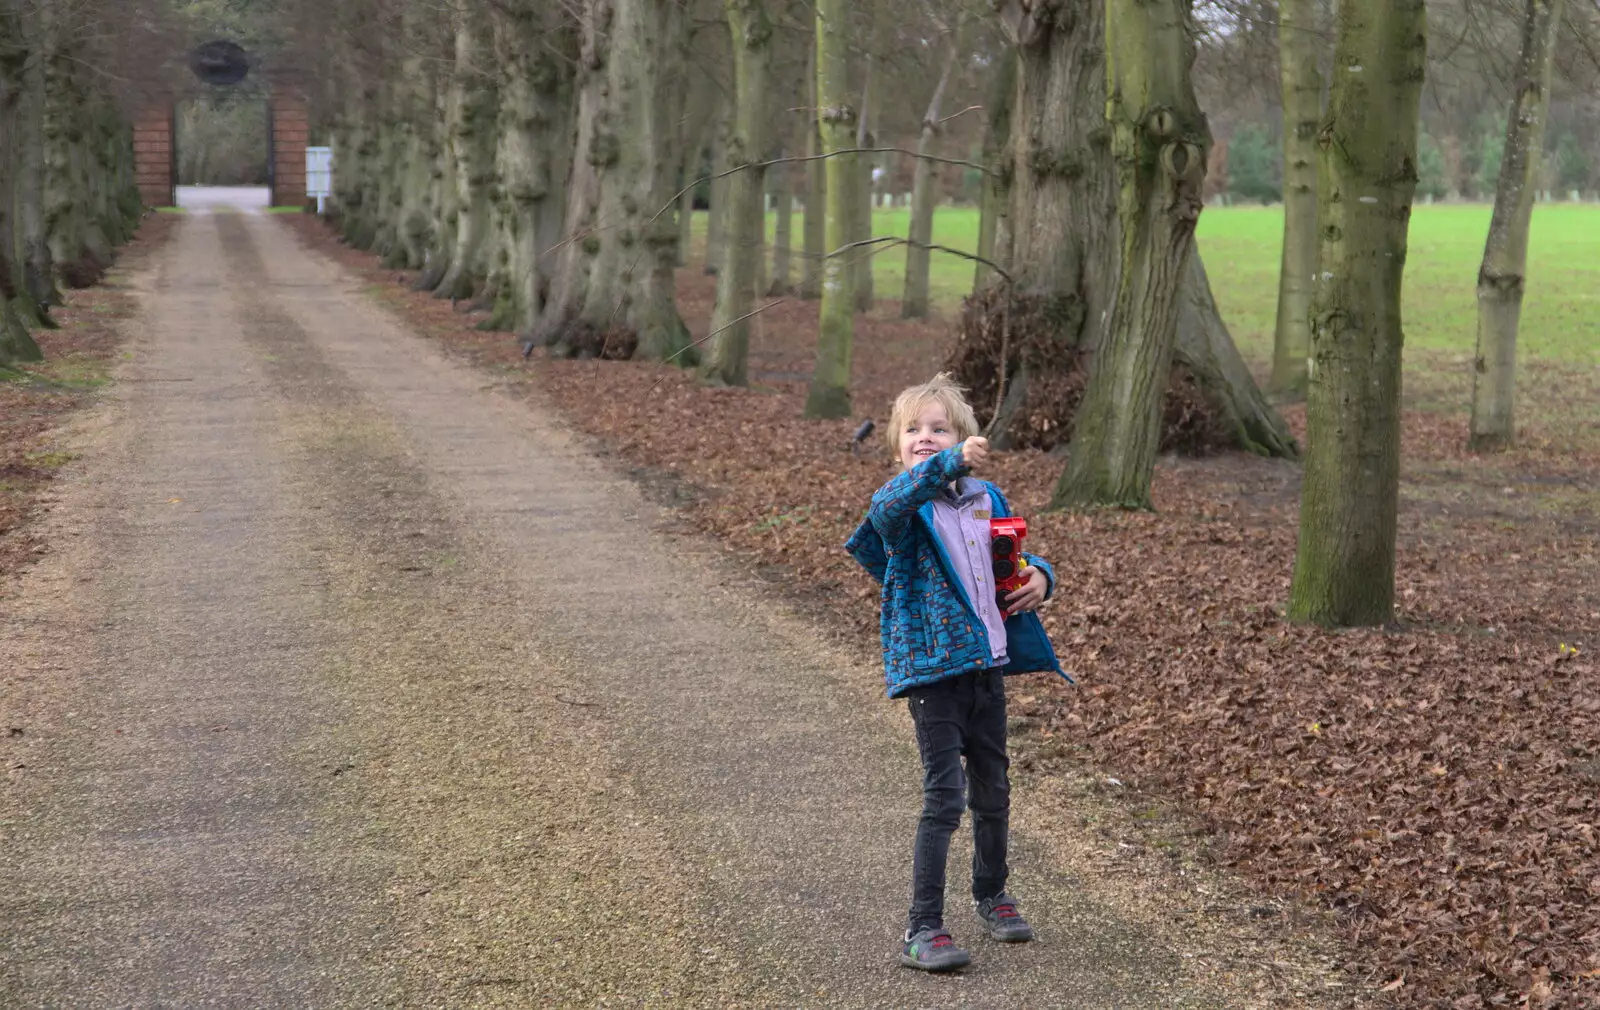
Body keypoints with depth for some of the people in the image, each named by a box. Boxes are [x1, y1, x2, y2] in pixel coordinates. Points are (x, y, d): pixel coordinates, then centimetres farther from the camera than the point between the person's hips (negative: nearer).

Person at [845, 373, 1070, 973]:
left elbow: (1015, 560, 23)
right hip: (932, 670, -6)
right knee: (944, 797, -10)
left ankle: (991, 895, 40)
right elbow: (889, 504, -36)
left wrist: (1039, 576, 0)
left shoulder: (985, 501, 8)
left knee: (993, 791, 19)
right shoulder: (905, 507, -10)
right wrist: (951, 464, -47)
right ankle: (922, 931, -4)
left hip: (988, 668, 6)